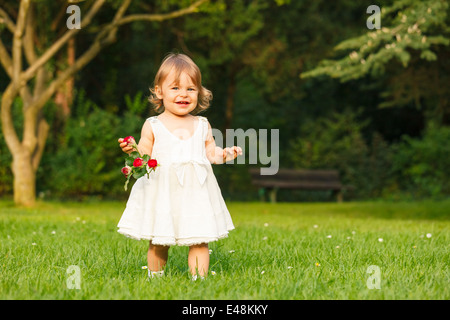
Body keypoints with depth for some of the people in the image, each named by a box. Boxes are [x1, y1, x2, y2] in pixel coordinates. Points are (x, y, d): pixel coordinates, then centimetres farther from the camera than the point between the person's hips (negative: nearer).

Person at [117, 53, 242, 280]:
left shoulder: (202, 125, 12)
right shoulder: (153, 126, 4)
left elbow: (210, 152, 14)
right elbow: (145, 155, 1)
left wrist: (223, 154, -5)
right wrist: (132, 151, -20)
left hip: (196, 191, 2)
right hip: (163, 192, -2)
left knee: (200, 242, -4)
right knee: (158, 243, 3)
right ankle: (155, 279, 20)